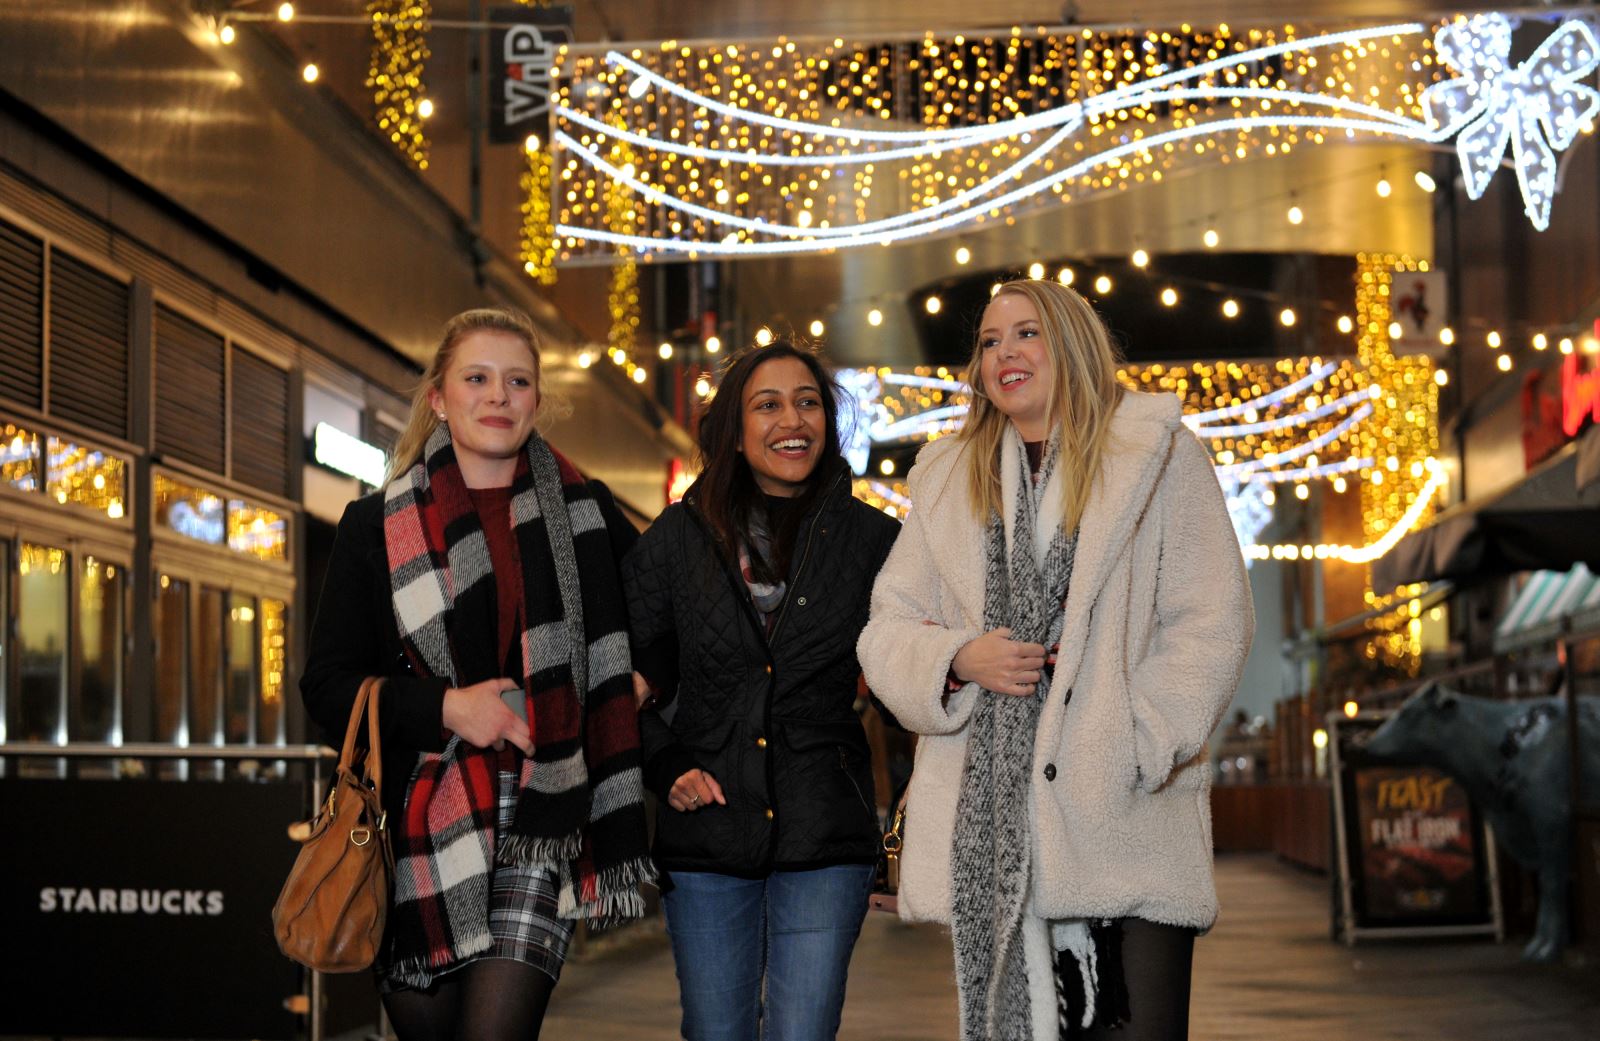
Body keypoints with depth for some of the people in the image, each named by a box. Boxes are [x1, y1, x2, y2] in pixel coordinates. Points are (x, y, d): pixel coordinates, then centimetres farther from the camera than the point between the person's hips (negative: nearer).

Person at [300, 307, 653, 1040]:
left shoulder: (581, 509, 10)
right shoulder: (378, 526, 7)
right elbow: (326, 683, 3)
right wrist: (445, 708, -11)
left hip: (539, 821, -1)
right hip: (422, 824, 1)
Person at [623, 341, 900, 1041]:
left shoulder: (872, 539, 4)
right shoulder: (679, 538, 5)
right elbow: (629, 676, 10)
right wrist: (664, 767, -2)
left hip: (824, 834, -1)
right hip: (706, 837, 1)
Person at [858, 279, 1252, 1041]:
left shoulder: (1157, 455, 7)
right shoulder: (946, 480, 19)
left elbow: (1211, 622, 1)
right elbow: (887, 630, 16)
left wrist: (1134, 747, -10)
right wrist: (958, 659, -6)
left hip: (1127, 818, -3)